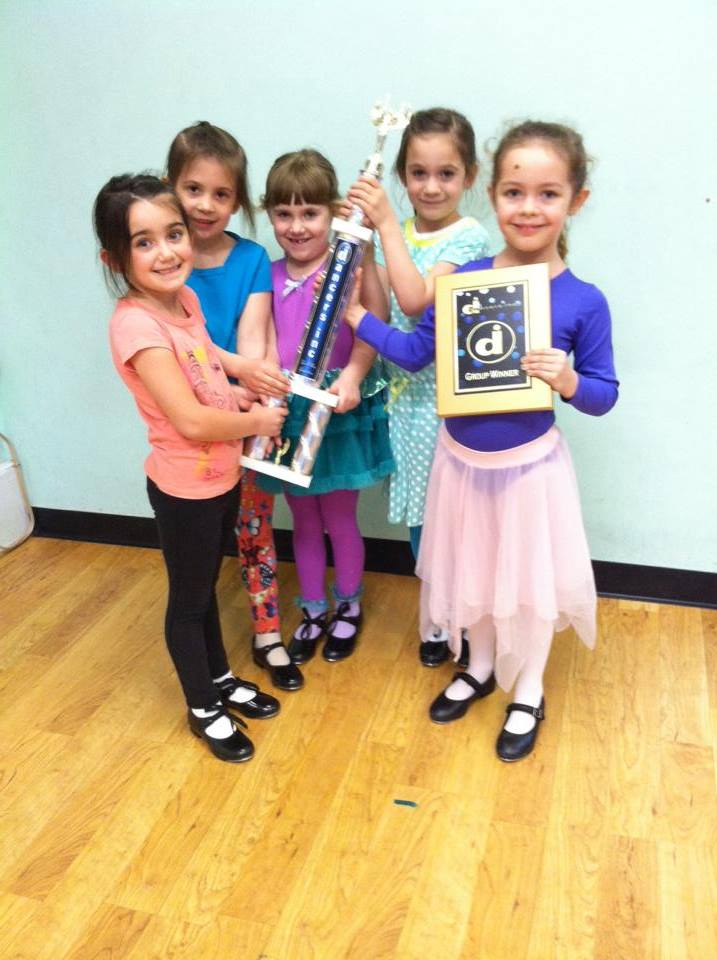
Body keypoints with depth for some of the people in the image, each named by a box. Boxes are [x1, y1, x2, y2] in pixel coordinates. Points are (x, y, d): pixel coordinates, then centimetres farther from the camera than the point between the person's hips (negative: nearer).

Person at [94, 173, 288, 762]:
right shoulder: (137, 325, -26)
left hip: (221, 475, 8)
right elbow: (191, 420, -30)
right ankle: (203, 708, 34)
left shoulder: (184, 297, -1)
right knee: (189, 599, 13)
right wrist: (259, 422, -14)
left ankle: (221, 679, 46)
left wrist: (245, 367, 3)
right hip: (184, 488, -8)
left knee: (206, 586, 25)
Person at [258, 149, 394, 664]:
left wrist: (351, 378, -38)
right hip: (288, 413, 4)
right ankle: (314, 611, 37)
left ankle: (348, 608, 37)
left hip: (340, 413, -4)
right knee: (304, 522, 18)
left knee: (340, 520, 13)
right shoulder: (268, 277, 3)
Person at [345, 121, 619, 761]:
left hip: (529, 467, -3)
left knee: (530, 581, 14)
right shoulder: (464, 279, -7)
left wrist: (568, 381, -27)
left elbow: (604, 395, -7)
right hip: (461, 460, 3)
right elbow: (416, 352, 2)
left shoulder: (583, 301, -14)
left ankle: (529, 693, 39)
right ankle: (481, 667, 47)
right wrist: (356, 316, 0)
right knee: (471, 573, 21)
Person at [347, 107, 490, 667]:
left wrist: (386, 223, -24)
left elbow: (416, 300, -25)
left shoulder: (469, 237, -11)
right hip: (404, 388, 6)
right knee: (419, 510, 14)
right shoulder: (394, 233, 7)